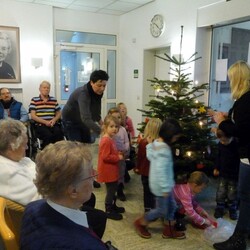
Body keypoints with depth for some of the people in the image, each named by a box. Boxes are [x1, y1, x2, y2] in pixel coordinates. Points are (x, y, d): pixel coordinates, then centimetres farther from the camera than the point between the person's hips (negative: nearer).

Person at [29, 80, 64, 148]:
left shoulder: (54, 100, 19)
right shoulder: (34, 100, 9)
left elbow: (58, 113, 21)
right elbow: (33, 116, 1)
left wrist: (54, 120, -2)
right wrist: (45, 122, -11)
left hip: (53, 124, 3)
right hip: (40, 125, -3)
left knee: (59, 133, -32)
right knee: (48, 135, -34)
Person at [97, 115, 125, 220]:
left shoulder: (110, 139, 9)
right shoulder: (106, 141, -23)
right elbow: (105, 157, -27)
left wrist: (118, 154, 5)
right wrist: (118, 157, -19)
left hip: (112, 170, 10)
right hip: (108, 171, -10)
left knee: (113, 189, 22)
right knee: (110, 190, 2)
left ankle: (113, 206, 39)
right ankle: (109, 211, 16)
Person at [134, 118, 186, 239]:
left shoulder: (157, 143, 0)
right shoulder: (164, 149, -28)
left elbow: (150, 156, 12)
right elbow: (161, 170, -29)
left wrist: (150, 144, 19)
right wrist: (165, 188, -25)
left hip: (165, 184, 10)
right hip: (161, 185, -9)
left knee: (171, 206, 19)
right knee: (161, 210, 9)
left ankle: (169, 231, 34)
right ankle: (140, 223, 27)